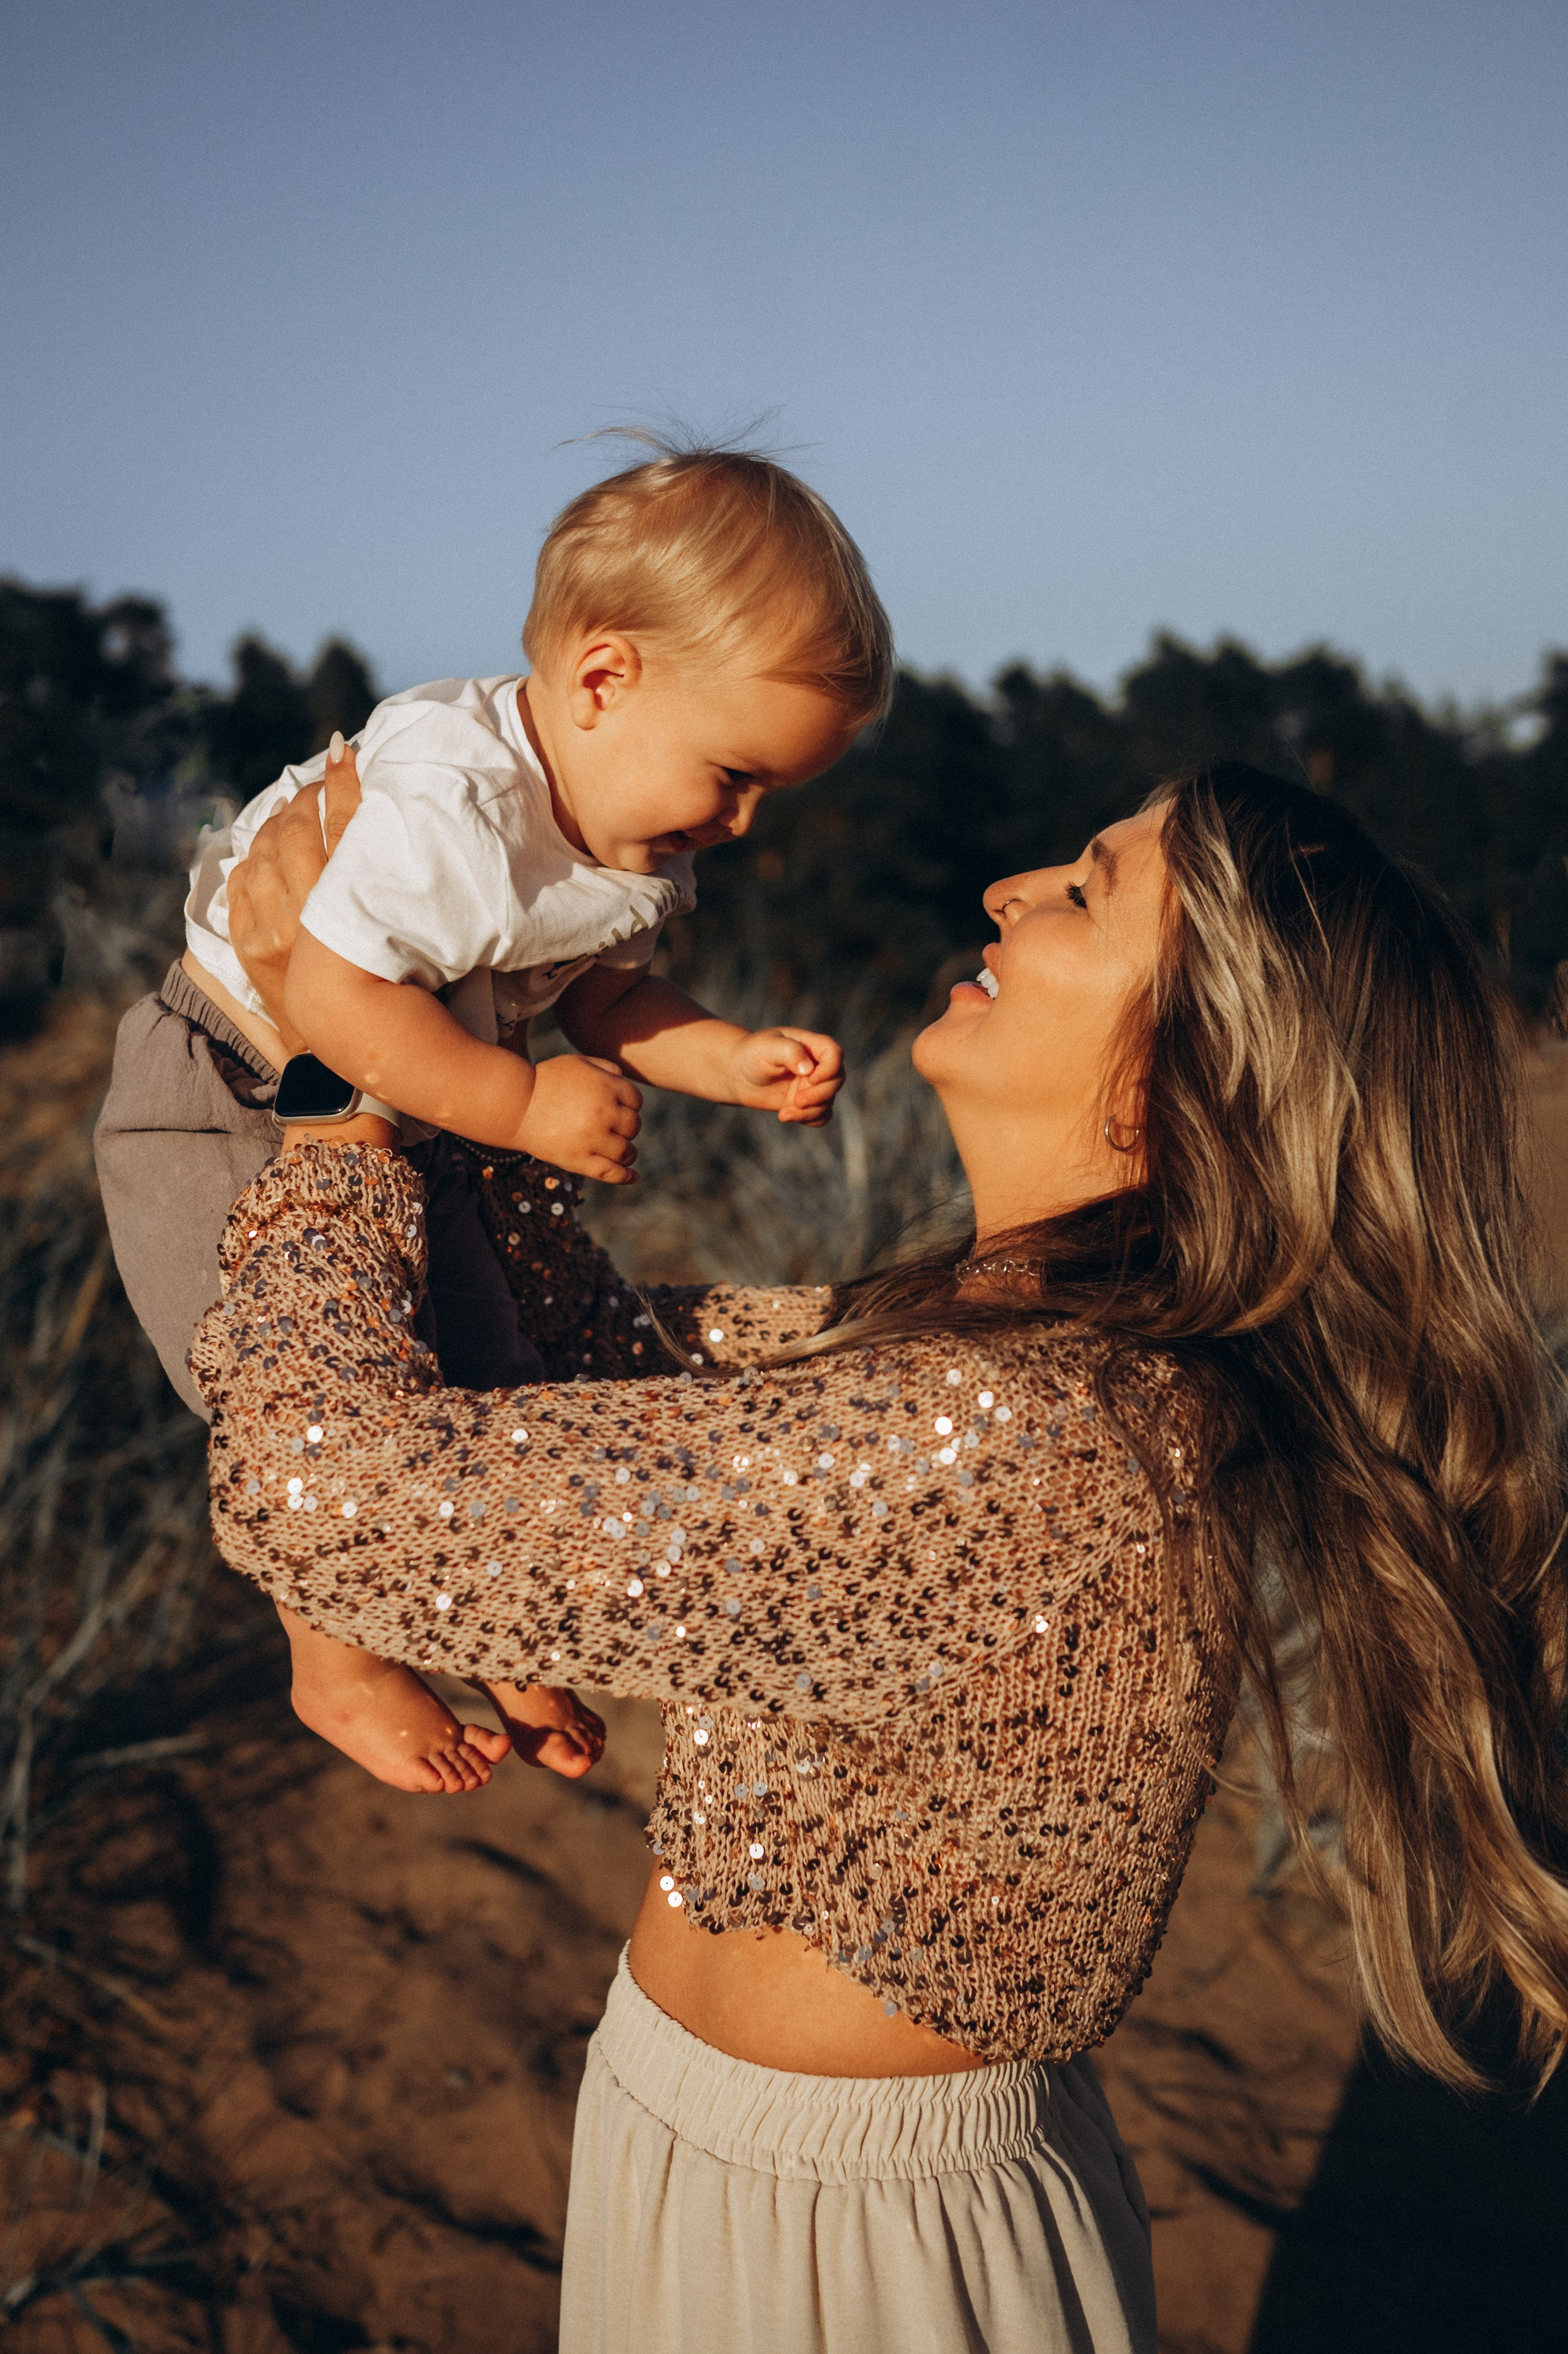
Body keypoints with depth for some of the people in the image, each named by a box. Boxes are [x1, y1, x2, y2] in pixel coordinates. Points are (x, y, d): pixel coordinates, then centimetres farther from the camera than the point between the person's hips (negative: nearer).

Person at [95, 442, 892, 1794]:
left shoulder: (638, 843, -5)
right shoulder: (450, 807, -35)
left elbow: (605, 994, 5)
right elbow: (333, 994, -36)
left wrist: (738, 1062, -12)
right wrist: (526, 1105, -30)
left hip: (407, 1135, 8)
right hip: (233, 1111, -8)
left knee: (489, 1387, 11)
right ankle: (344, 1671, 13)